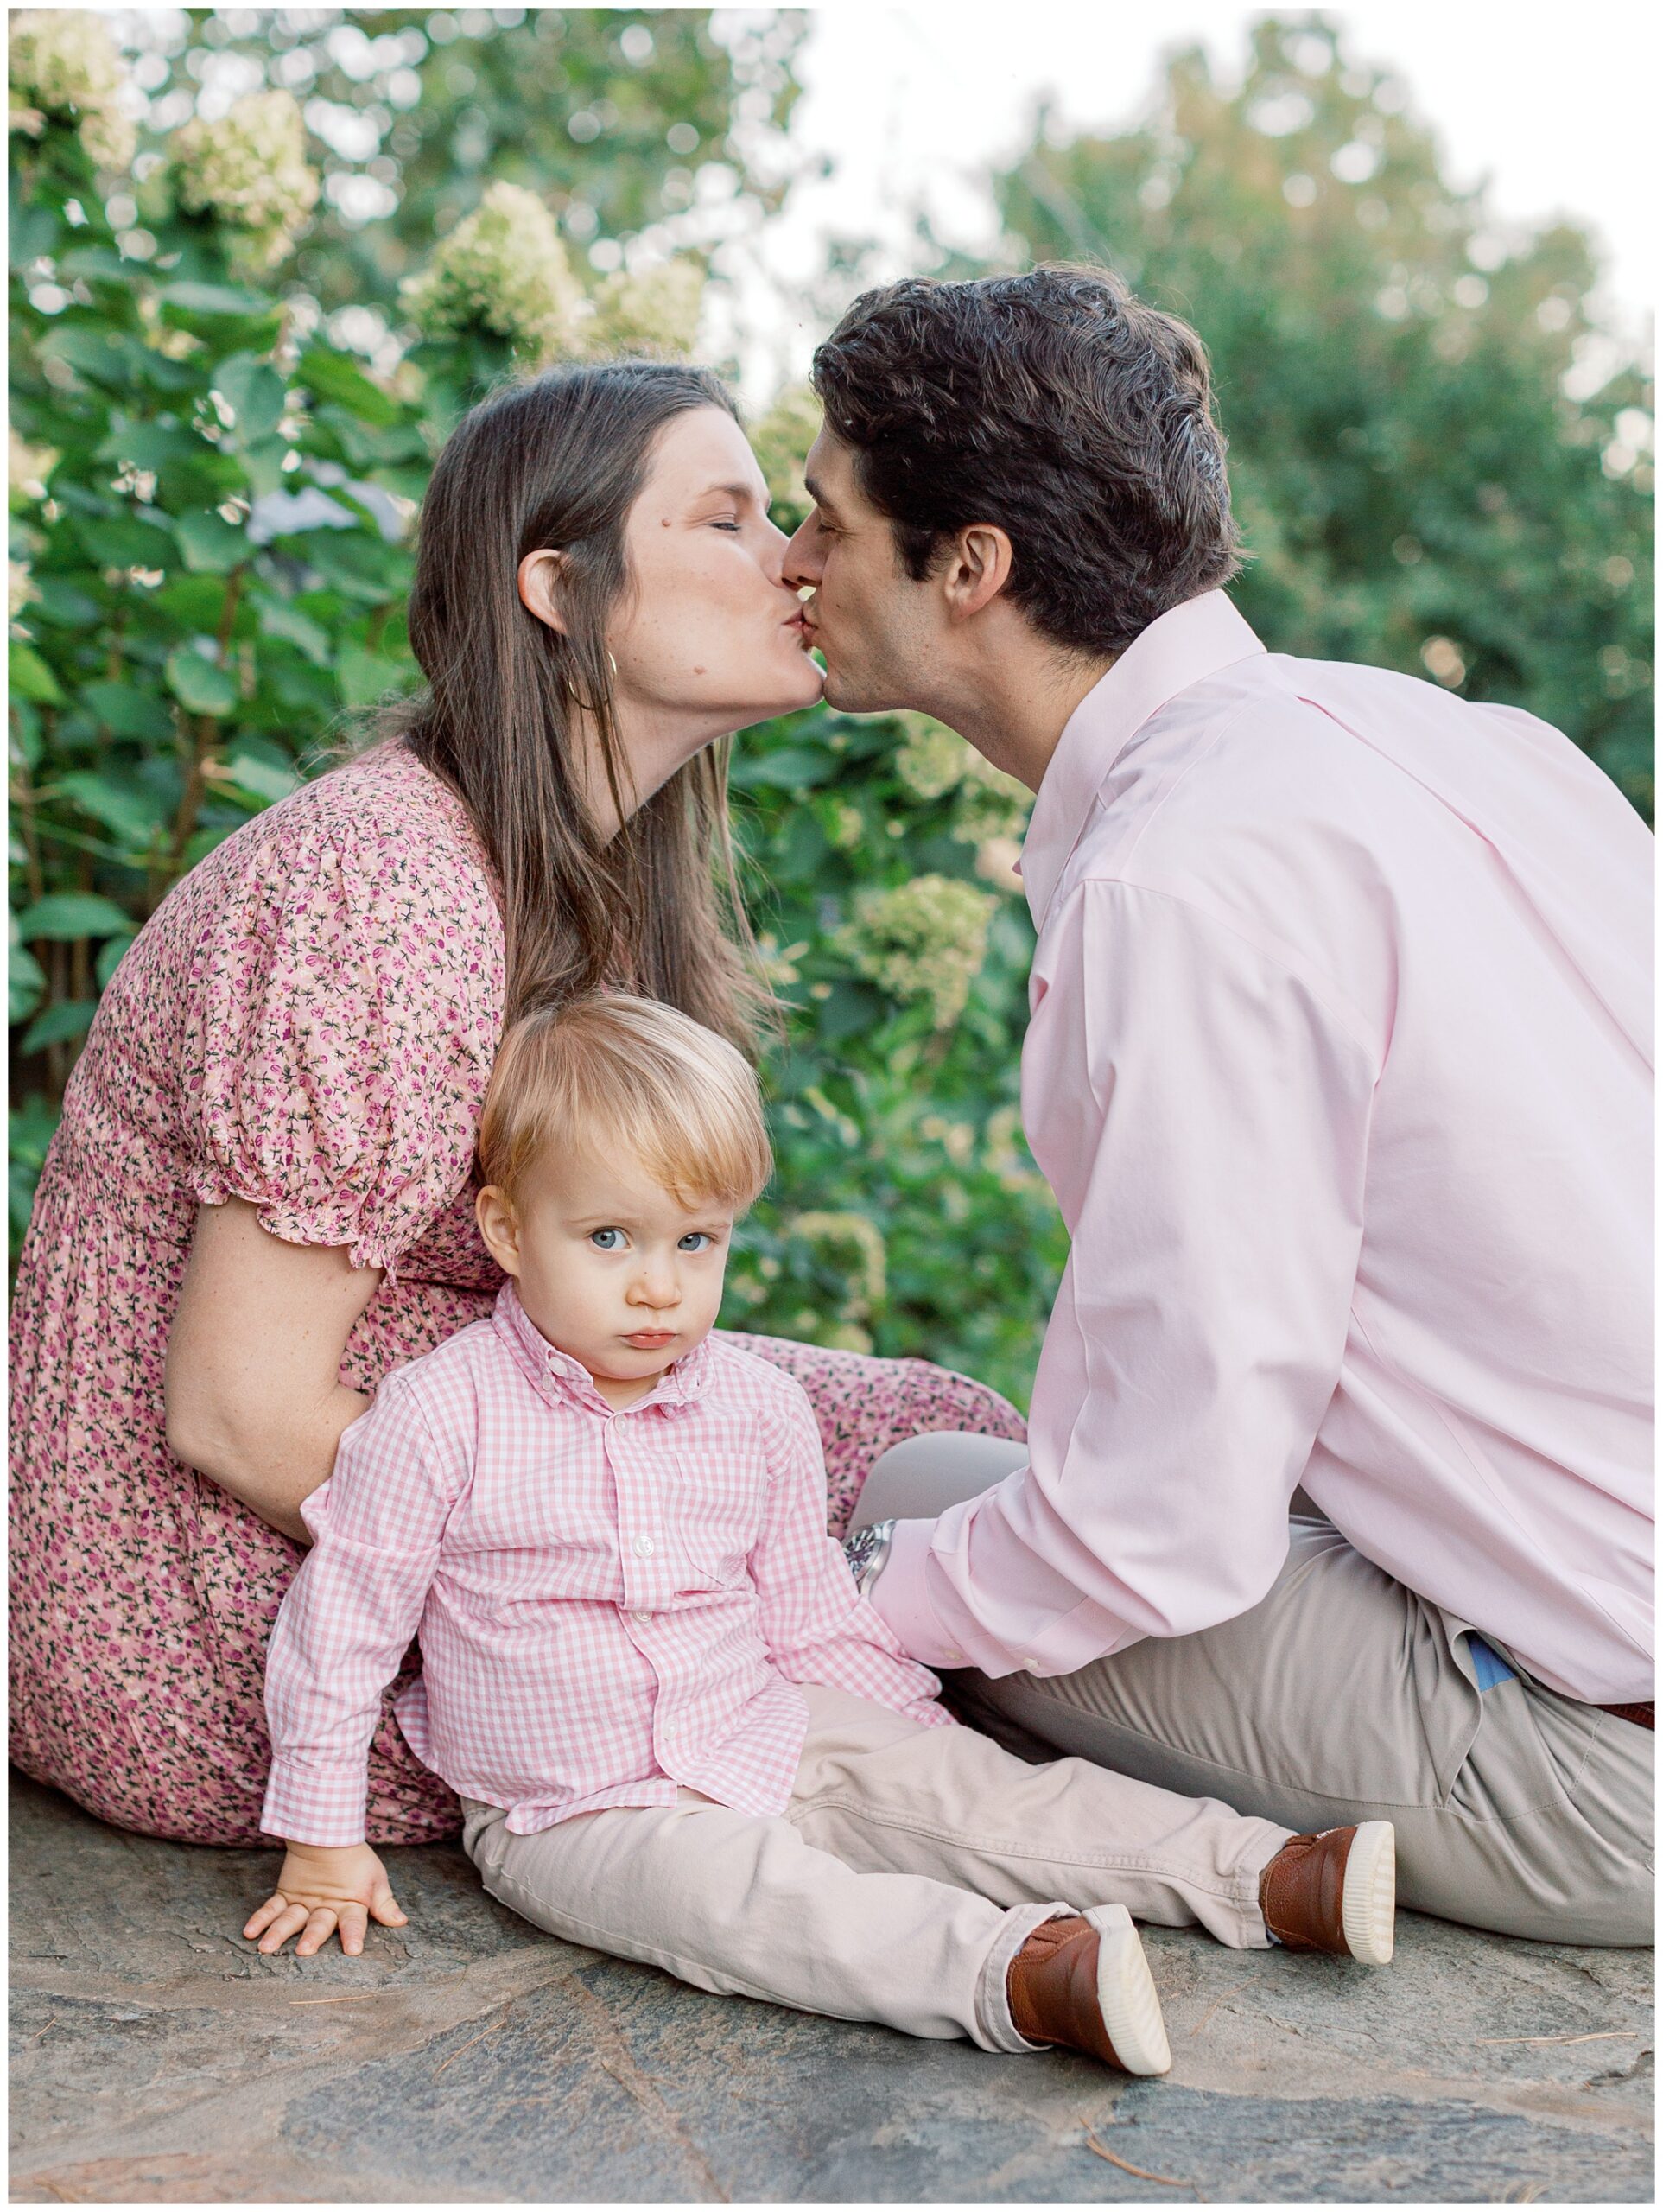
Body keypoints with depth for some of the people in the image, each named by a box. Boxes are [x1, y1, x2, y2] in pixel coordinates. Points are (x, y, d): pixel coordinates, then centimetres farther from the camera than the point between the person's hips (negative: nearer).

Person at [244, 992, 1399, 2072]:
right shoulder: (440, 1417, -14)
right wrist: (323, 1844, -3)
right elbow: (341, 1623, -6)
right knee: (732, 1886, -32)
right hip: (575, 1817, -5)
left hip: (767, 1743, 5)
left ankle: (1272, 1877, -12)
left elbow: (811, 1615, 12)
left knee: (980, 1787, -11)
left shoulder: (760, 1408, 0)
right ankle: (1019, 1977, -50)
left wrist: (932, 1745, 10)